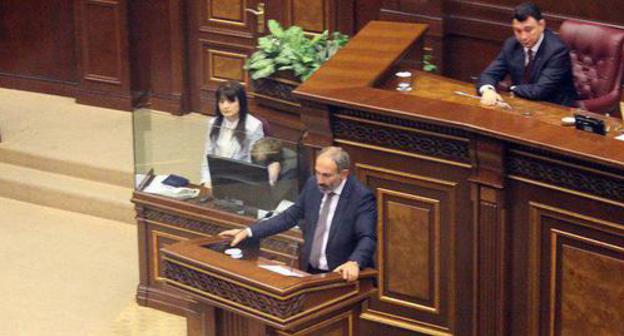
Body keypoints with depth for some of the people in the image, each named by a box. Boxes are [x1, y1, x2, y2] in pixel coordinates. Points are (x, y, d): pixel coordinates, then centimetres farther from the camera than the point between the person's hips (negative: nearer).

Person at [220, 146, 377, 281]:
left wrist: (354, 263, -41)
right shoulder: (313, 184, 3)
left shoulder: (362, 197, -13)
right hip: (311, 271, 6)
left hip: (342, 275, -5)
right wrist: (248, 232, 6)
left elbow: (367, 238, -21)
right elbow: (289, 217, 12)